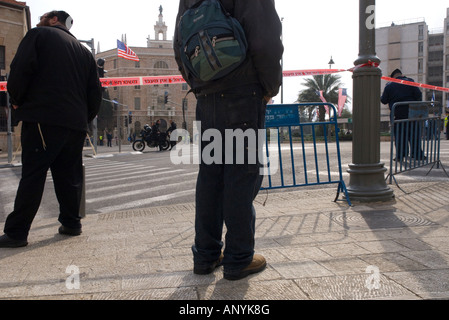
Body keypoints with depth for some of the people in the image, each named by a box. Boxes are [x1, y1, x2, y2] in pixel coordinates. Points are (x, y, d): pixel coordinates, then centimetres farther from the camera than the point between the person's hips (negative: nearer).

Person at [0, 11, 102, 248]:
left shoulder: (39, 35, 7)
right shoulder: (84, 52, 21)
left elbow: (21, 69, -7)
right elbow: (95, 92, 16)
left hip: (43, 119, -5)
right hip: (75, 124, 5)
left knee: (32, 176, -5)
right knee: (69, 176, 11)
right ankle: (71, 223, 16)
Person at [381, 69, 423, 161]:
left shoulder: (389, 85, 3)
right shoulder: (410, 82, 2)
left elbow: (383, 101, 4)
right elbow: (418, 95, -4)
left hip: (397, 114, 0)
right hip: (411, 113, 0)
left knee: (399, 134, 5)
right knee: (413, 134, 8)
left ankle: (400, 155, 2)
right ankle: (416, 154, 9)